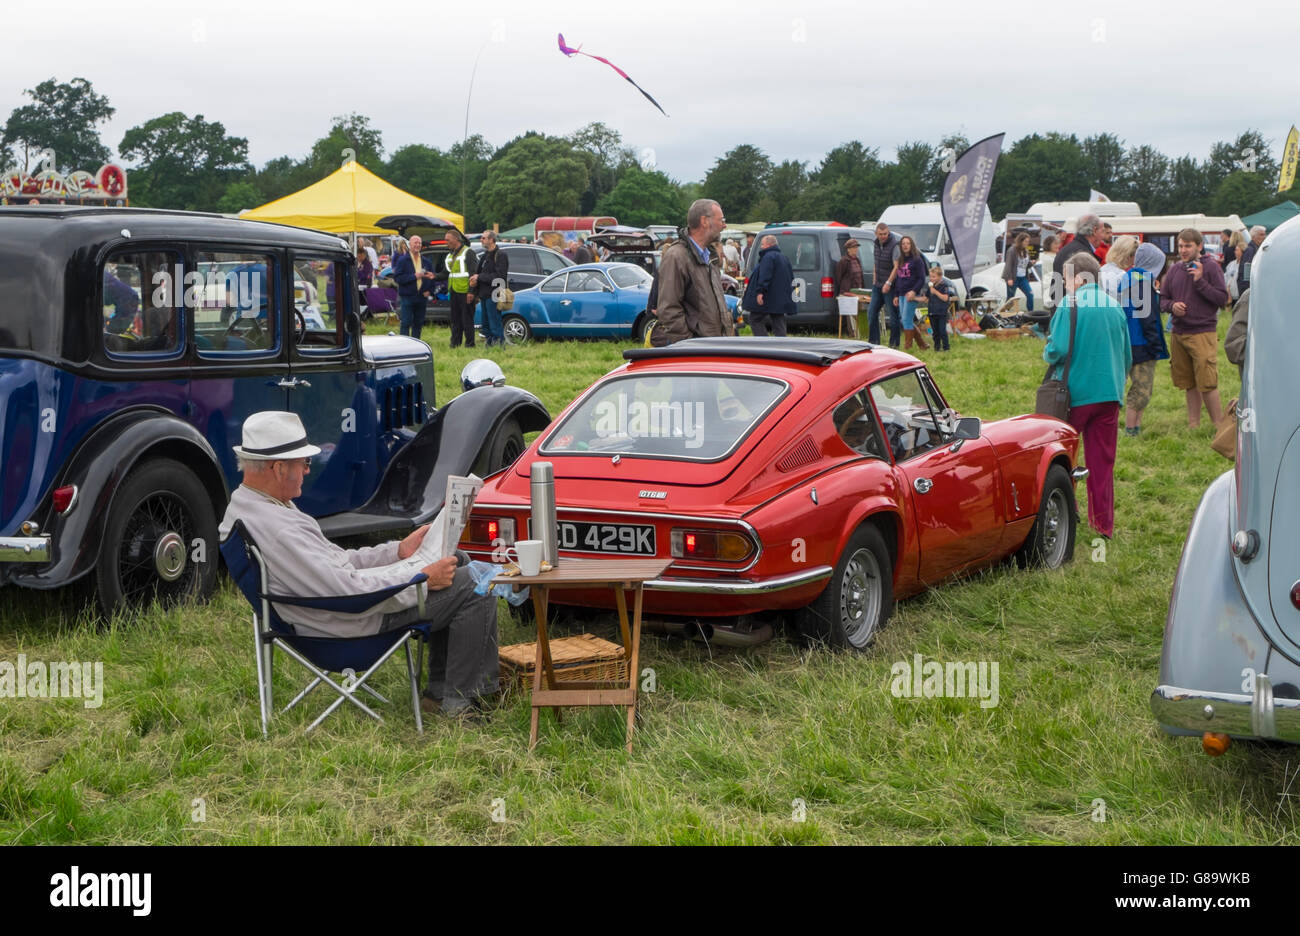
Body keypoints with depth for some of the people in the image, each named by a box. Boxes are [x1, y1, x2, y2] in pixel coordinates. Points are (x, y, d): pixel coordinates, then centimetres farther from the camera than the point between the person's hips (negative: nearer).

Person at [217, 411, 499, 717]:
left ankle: (440, 687, 22)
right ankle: (462, 700, 2)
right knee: (474, 587, -9)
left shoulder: (242, 506, 5)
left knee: (456, 560, 19)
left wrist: (399, 551, 8)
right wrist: (422, 577, -20)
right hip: (353, 623, -11)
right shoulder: (277, 528, -30)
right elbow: (347, 592, -30)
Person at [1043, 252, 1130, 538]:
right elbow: (1127, 356, 13)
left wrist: (1047, 354, 4)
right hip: (1110, 394, 5)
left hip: (1075, 393, -5)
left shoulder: (1070, 304, -11)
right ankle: (1104, 523, 10)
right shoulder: (1114, 306, 7)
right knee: (1103, 461, 9)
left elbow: (1058, 349, -18)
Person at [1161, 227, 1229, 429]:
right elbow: (1162, 299, 17)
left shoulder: (1211, 268, -3)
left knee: (1207, 383, -9)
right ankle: (1193, 424, 20)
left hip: (1203, 333, -5)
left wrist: (1200, 281, -15)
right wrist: (1172, 305, -6)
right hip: (1179, 333, 5)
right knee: (1188, 383, 11)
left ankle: (1219, 425, 0)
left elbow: (1222, 299, -8)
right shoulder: (1175, 270, 11)